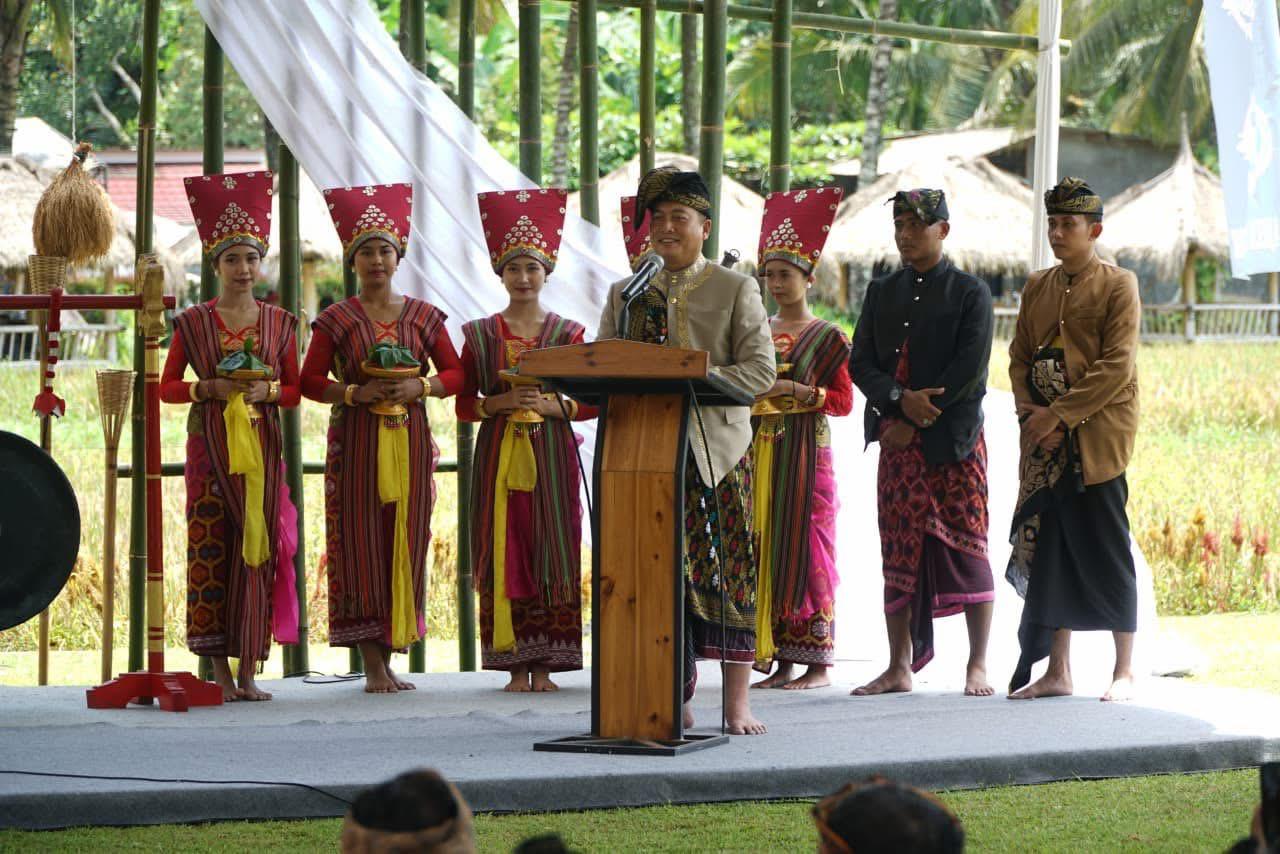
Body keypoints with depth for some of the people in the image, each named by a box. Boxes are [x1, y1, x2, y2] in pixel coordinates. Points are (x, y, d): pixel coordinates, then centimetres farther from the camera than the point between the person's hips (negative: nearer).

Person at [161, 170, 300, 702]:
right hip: (210, 444, -2)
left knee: (258, 548, -2)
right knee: (210, 548, -5)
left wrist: (267, 391, -9)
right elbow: (167, 386, 5)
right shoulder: (193, 323, 4)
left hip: (262, 443, 2)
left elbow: (295, 389, 11)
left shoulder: (279, 323, 9)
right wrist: (210, 389, -11)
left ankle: (249, 671, 1)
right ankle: (220, 671, -2)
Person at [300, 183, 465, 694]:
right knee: (362, 543, -6)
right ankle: (373, 665, -5)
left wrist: (420, 387, -9)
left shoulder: (422, 317, 9)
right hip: (356, 441, -2)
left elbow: (456, 374, 10)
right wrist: (354, 393, -14)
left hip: (409, 438, 2)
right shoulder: (336, 320, 3)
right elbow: (310, 380, 2)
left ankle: (389, 655, 6)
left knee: (405, 543, 0)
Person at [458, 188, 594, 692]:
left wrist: (551, 405, -12)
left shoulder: (567, 333, 6)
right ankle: (514, 663, -1)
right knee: (504, 550, -3)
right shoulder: (480, 335, 7)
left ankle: (545, 664, -2)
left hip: (551, 450, 0)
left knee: (551, 550, -4)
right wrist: (501, 403, -11)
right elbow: (463, 405, 6)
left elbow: (593, 402, 4)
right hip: (498, 452, 0)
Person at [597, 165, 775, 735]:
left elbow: (759, 371, -5)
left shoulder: (736, 291, 5)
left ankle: (736, 704, -4)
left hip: (717, 449, -3)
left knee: (726, 569, -6)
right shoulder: (625, 295, 16)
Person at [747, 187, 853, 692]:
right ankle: (780, 660, 5)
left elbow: (844, 399, -4)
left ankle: (817, 662, -4)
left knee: (805, 547, -7)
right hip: (760, 452, 5)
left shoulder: (826, 338, 0)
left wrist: (799, 391, -16)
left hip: (806, 453, -5)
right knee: (765, 549, 1)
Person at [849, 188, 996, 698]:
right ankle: (899, 667, 7)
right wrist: (901, 399, -13)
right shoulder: (882, 293, 14)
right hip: (896, 442, 4)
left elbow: (969, 370, -10)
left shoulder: (969, 293, 0)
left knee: (966, 550, -3)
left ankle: (977, 667, -1)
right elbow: (860, 364, 6)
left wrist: (916, 424, -12)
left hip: (954, 443, -4)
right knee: (899, 554, 3)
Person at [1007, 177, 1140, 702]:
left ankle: (1124, 672, 4)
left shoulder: (1118, 286, -3)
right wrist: (1031, 412, -5)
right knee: (1047, 551, 4)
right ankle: (1057, 672, 9)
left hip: (1097, 439, -5)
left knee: (1105, 553, -3)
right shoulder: (1037, 288, 14)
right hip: (1045, 443, 5)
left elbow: (1117, 367, -12)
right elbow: (1020, 358, 13)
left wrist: (1058, 414, -15)